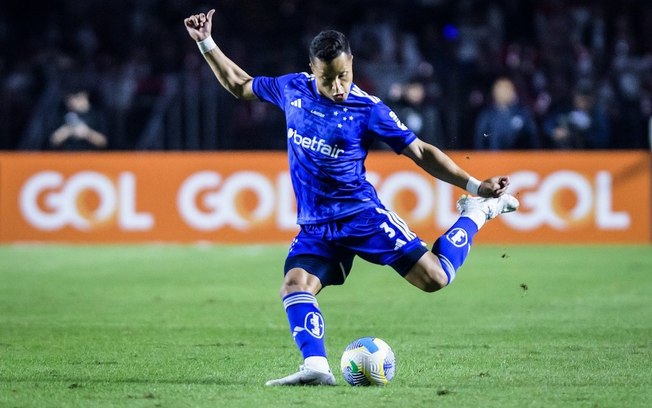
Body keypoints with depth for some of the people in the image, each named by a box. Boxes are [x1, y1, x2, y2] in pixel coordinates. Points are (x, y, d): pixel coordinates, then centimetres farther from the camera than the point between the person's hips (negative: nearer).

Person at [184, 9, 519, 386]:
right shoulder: (292, 89, 2)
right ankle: (316, 367, -33)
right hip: (314, 227, 4)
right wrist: (206, 43, 13)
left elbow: (421, 153, -3)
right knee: (294, 287, -23)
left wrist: (474, 185, -8)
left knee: (434, 278, -12)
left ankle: (475, 214, 13)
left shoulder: (367, 109, -9)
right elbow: (240, 85, 20)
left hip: (361, 214, -4)